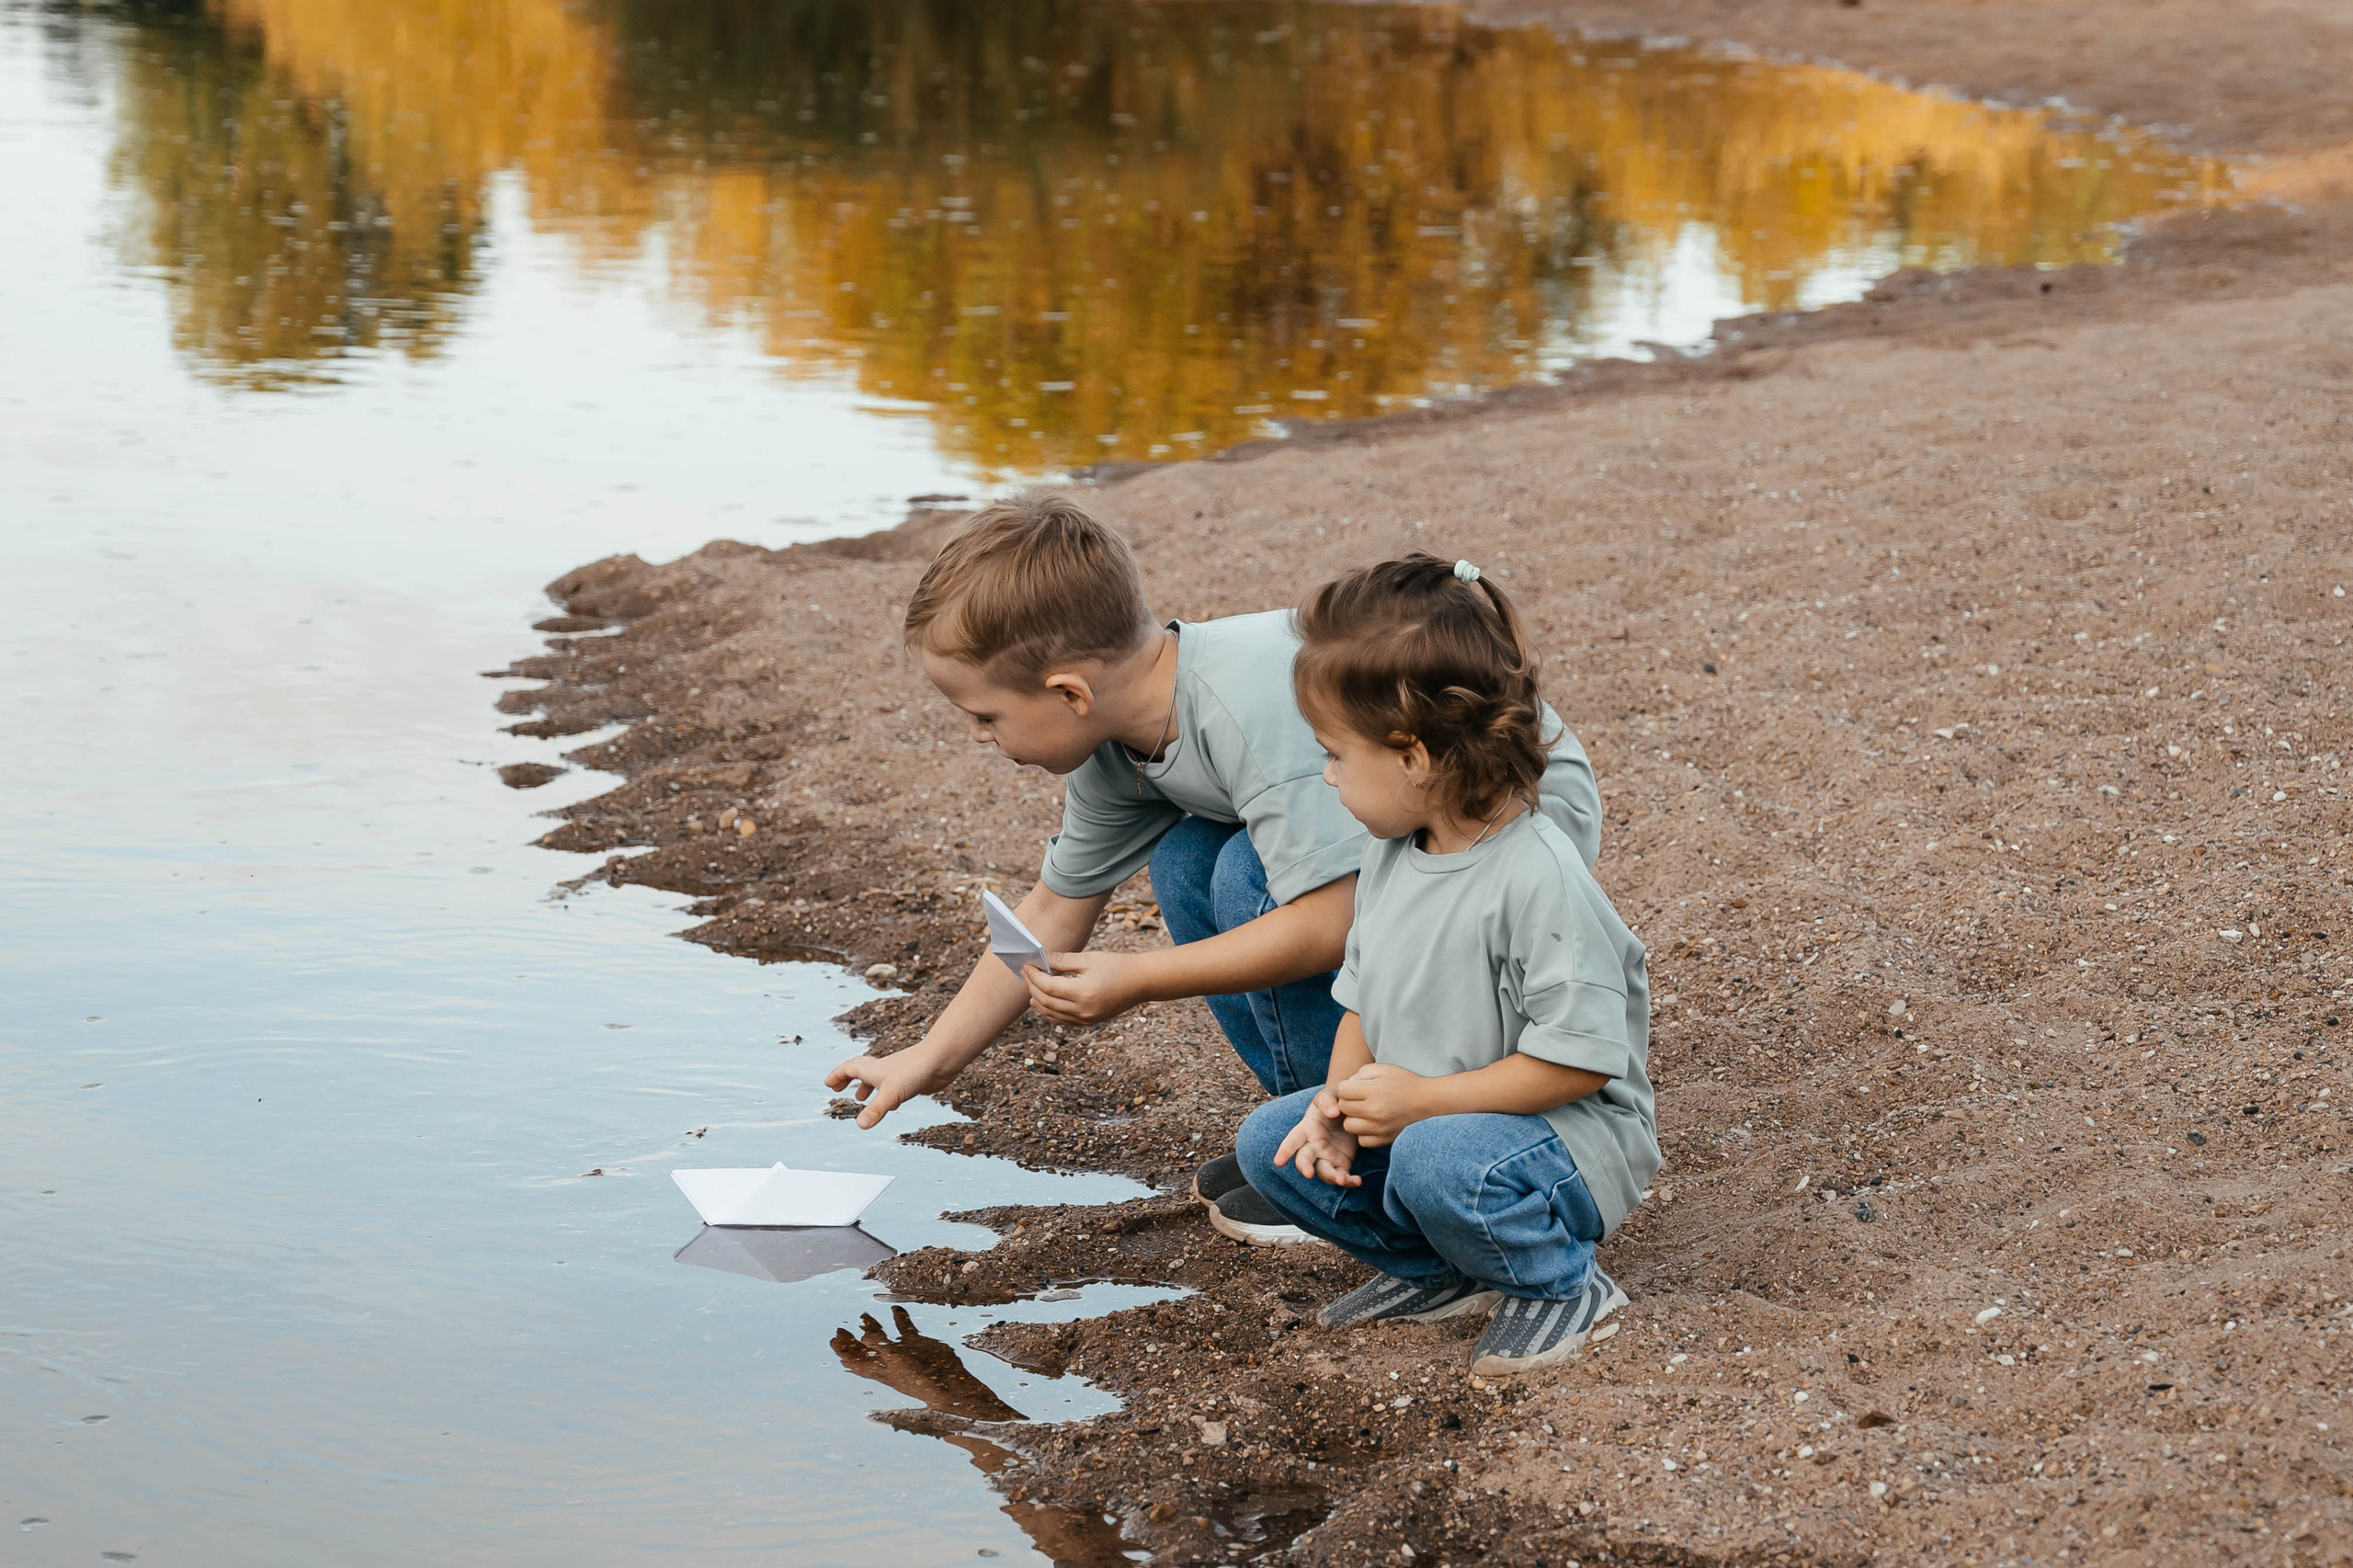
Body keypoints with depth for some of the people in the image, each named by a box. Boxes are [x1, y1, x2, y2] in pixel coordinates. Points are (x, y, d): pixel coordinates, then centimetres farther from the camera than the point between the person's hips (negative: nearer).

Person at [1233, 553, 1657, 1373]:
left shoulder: (1537, 877, -27)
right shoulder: (1391, 852, 1)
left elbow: (1576, 1059, -26)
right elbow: (1364, 1001, 11)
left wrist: (1420, 1100, -24)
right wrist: (1340, 1103, -9)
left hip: (1571, 1136, -8)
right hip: (1416, 1112, 8)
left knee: (1436, 1161, -36)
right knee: (1270, 1143, -4)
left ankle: (1561, 1287, -8)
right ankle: (1442, 1271, 9)